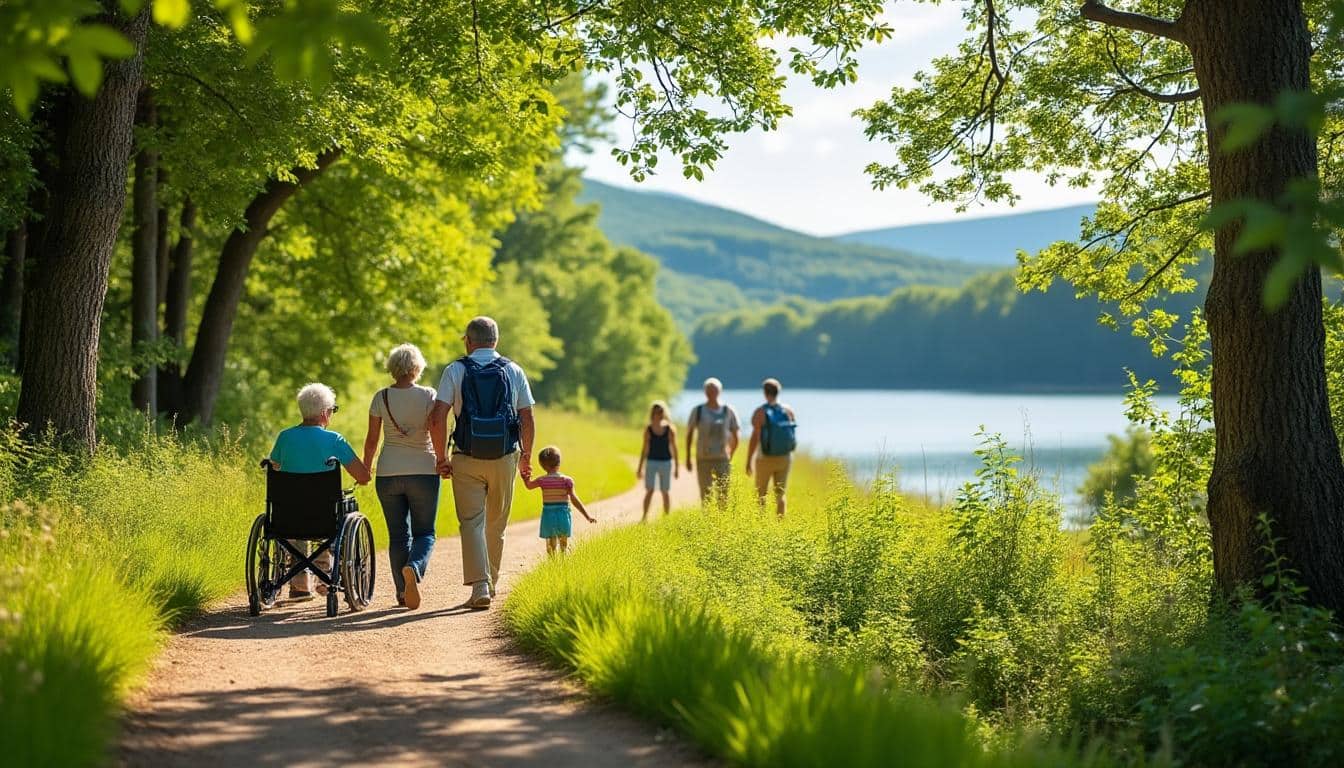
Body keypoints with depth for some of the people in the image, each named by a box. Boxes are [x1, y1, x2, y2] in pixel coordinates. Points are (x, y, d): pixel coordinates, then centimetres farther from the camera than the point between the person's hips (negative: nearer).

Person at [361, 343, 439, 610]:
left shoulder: (381, 398, 0)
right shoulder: (428, 395, -5)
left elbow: (372, 440, 3)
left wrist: (365, 467, 17)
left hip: (388, 473, 2)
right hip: (423, 472, -2)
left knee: (398, 535, 12)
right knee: (425, 533, 6)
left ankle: (403, 593, 12)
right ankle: (413, 568, -24)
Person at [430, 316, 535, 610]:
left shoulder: (455, 370, 0)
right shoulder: (513, 371, 5)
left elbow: (437, 418, -9)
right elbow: (527, 420, 3)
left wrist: (441, 458, 0)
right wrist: (526, 457, 15)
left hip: (467, 459, -2)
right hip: (505, 458, 2)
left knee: (471, 523, 0)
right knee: (496, 525, 16)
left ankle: (479, 587, -13)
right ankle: (491, 583, 27)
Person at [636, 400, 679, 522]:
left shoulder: (670, 430, -2)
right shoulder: (648, 430, 1)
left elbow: (674, 449, 3)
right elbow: (645, 449, 7)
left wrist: (677, 467, 2)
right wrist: (640, 467, 7)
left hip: (666, 462, 0)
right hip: (651, 462, 0)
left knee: (665, 492, 6)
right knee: (649, 490, -8)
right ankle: (645, 517, -10)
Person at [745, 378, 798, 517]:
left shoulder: (760, 412, -13)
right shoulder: (789, 411, -1)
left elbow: (755, 438, -16)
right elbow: (793, 435, 5)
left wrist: (748, 462, -9)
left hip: (766, 459, -3)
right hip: (785, 458, 3)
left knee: (760, 495, 11)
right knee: (780, 495, 12)